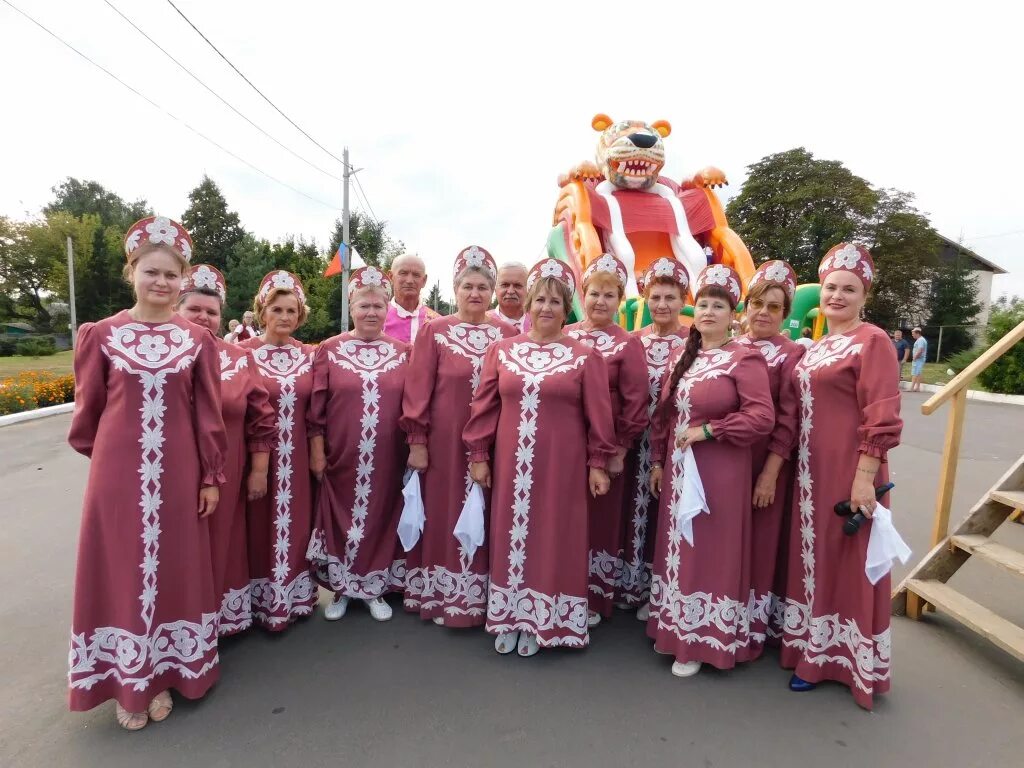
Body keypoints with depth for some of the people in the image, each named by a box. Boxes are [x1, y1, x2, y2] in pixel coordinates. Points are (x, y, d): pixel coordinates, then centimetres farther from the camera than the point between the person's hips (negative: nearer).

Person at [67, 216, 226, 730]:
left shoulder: (197, 340, 1)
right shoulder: (101, 335, -1)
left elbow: (208, 412, 1)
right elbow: (87, 409, 8)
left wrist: (212, 476, 1)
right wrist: (105, 454, 14)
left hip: (178, 474, 1)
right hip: (117, 473, 0)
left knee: (173, 568, 10)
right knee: (119, 570, 10)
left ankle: (162, 674, 29)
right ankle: (125, 681, 29)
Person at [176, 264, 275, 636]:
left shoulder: (240, 359, 3)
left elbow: (261, 420, 4)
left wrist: (259, 470, 2)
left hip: (224, 478, 1)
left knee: (221, 549, 14)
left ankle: (220, 619, 32)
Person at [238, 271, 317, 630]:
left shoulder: (309, 355, 5)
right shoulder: (244, 352, -5)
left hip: (298, 458, 3)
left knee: (296, 526, 13)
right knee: (259, 529, 8)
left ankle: (293, 598, 30)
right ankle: (261, 601, 26)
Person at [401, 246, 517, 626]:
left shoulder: (508, 334, 6)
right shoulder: (434, 331, 0)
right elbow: (417, 390, -3)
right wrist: (417, 441, -7)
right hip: (444, 442, -2)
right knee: (443, 517, 8)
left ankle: (479, 597, 28)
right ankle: (440, 596, 25)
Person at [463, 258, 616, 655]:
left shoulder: (584, 356, -2)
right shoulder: (502, 351, 4)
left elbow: (597, 415, -1)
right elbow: (485, 408, 5)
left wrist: (597, 463, -2)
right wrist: (478, 455, 3)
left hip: (561, 466, -2)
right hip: (511, 464, 3)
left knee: (552, 540, 7)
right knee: (510, 537, 11)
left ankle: (541, 621, 25)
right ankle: (510, 617, 29)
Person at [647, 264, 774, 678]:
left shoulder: (744, 358, -10)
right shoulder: (680, 355, 9)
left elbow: (762, 418, -17)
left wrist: (708, 430, -18)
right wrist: (657, 461, 10)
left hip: (718, 474, -6)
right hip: (677, 471, 7)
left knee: (710, 552, 4)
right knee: (678, 548, 15)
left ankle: (704, 640, 21)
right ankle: (676, 628, 32)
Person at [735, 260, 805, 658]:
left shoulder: (792, 354, -6)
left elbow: (787, 421, -10)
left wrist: (770, 474, -14)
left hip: (764, 465, -4)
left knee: (758, 544, 7)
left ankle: (752, 630, 23)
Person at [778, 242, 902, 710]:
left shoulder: (872, 342, -11)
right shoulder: (817, 347, 12)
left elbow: (881, 419, -17)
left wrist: (865, 477, -21)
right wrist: (794, 470, 14)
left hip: (849, 474, -8)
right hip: (812, 474, 8)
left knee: (849, 564, 6)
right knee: (815, 558, 16)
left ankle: (848, 659, 24)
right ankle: (818, 652, 33)